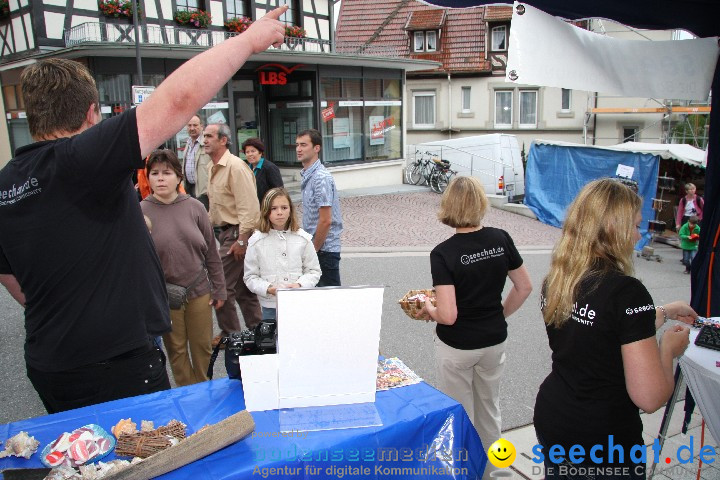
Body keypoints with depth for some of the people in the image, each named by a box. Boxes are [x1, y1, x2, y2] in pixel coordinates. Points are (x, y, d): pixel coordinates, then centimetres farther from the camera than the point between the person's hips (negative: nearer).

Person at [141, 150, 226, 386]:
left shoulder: (194, 207, -2)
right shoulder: (140, 211, -7)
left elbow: (211, 252, 4)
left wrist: (219, 289, 6)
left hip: (199, 290, 2)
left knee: (202, 346, 13)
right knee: (176, 349, 12)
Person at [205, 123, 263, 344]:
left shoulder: (235, 167, -16)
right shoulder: (214, 167, 14)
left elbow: (248, 207, -21)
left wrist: (241, 240, -22)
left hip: (236, 233, -9)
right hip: (223, 232, 9)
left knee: (221, 284, -5)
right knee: (242, 287, 15)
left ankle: (229, 334, 12)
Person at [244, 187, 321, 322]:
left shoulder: (303, 239, -1)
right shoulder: (257, 241, -2)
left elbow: (313, 271, 4)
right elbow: (250, 277, -1)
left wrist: (300, 285, -14)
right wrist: (268, 289, -17)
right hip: (270, 306, 0)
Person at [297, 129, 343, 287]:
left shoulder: (321, 178, -18)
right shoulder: (307, 176, 12)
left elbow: (325, 220, -21)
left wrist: (314, 249, -13)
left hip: (324, 249, -9)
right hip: (315, 246, 9)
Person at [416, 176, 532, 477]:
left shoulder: (443, 254, -22)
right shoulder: (501, 239, -9)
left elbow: (448, 315, -26)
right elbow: (524, 287, 1)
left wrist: (428, 310, -6)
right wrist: (500, 315, 13)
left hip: (457, 347, -5)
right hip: (495, 340, 5)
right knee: (489, 407, 25)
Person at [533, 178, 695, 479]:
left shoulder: (555, 281, -4)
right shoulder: (626, 291, -25)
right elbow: (650, 398, -23)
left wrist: (664, 313, 17)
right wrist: (668, 348, -6)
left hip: (550, 421, 6)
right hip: (605, 444, -6)